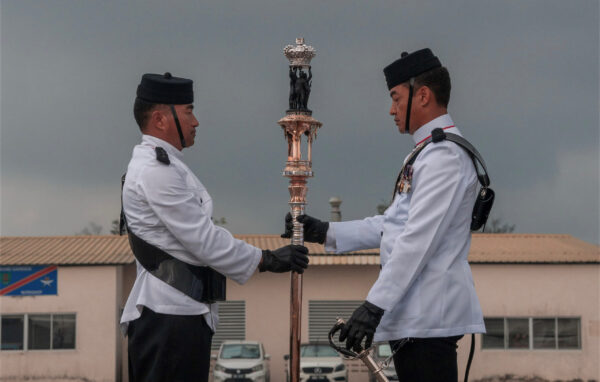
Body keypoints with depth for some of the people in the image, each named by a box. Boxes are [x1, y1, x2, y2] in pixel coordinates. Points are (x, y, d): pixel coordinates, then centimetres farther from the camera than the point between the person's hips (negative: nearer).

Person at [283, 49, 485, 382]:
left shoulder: (445, 156, -14)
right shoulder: (429, 154, 20)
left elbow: (418, 240, -21)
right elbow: (390, 226, 23)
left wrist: (375, 305, -24)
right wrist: (325, 232, 17)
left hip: (429, 318, -11)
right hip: (414, 317, 11)